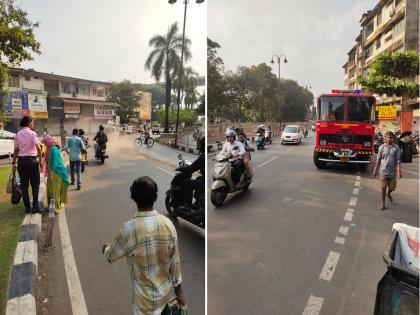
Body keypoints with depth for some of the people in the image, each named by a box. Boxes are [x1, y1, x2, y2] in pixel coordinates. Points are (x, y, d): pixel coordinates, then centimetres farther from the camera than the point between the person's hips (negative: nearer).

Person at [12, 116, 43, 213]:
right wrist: (40, 160, -12)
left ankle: (27, 207, 13)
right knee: (35, 184, 5)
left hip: (21, 160, 4)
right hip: (31, 160, -4)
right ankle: (35, 206, 3)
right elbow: (38, 148, -16)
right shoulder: (32, 133, -6)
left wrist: (13, 162, 11)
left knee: (24, 185, 9)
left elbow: (16, 150, 6)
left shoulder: (18, 134, 7)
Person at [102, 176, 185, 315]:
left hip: (145, 296, -4)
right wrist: (178, 289, 9)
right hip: (165, 290, 4)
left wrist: (105, 249, 16)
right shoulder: (168, 224, -15)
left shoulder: (130, 228, -29)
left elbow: (111, 255, -8)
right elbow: (175, 262, -5)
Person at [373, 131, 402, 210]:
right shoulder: (381, 147, -1)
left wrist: (399, 171, -13)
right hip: (383, 171, -1)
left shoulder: (396, 147, -3)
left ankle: (388, 194, 46)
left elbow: (398, 161, -4)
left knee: (392, 187, 12)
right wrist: (375, 170, 7)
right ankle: (383, 203, 15)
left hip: (392, 172, 1)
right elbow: (378, 160, 6)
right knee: (383, 188, 3)